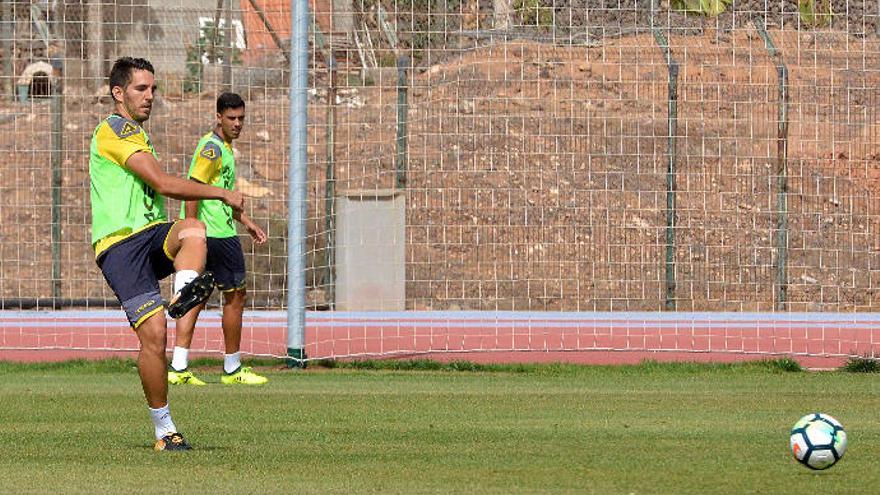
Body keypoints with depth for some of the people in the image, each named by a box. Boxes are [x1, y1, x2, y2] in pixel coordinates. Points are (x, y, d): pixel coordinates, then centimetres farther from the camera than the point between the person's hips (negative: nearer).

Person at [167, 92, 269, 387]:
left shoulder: (224, 148, 18)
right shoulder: (212, 148, -14)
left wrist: (247, 222, 33)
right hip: (218, 235, -10)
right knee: (235, 295, 1)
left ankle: (178, 367, 1)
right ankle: (232, 370, 9)